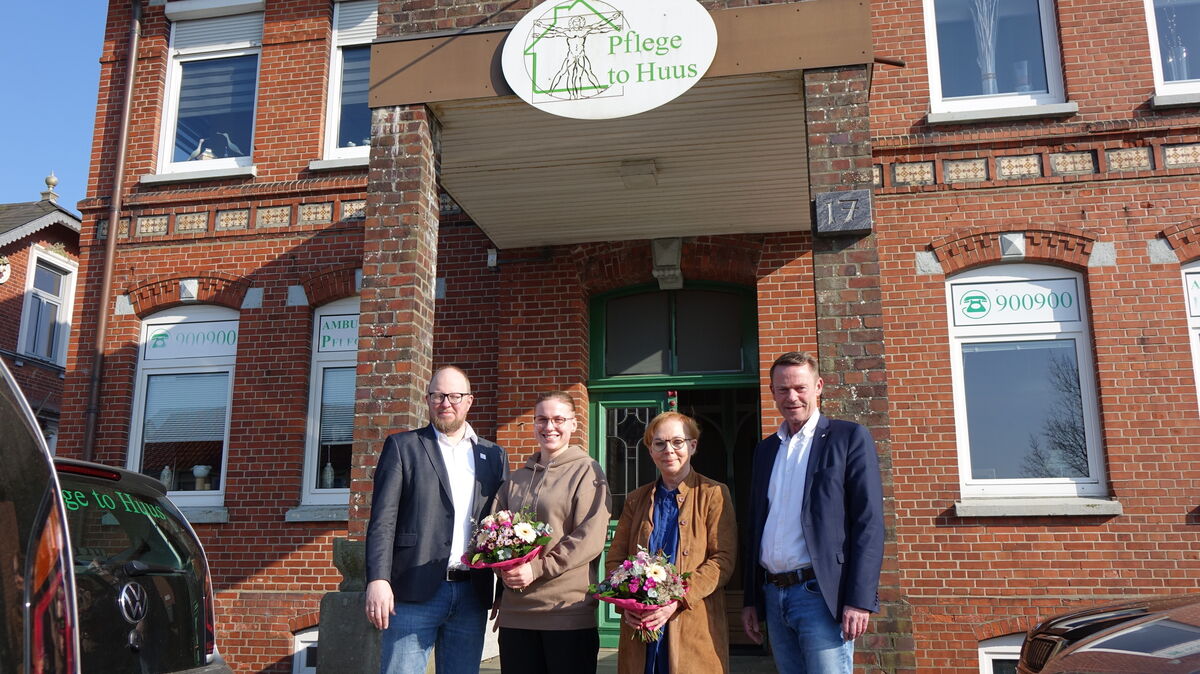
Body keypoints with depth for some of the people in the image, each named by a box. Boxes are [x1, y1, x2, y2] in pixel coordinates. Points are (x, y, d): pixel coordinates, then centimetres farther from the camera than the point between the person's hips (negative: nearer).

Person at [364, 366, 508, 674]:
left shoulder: (494, 456, 13)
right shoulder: (403, 446, 4)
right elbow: (382, 520, -3)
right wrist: (378, 580, -14)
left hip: (472, 595, 3)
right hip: (414, 592, -3)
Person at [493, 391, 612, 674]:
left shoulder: (587, 472, -1)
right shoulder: (517, 478, 17)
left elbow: (591, 539, -11)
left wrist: (537, 569, -17)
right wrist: (505, 569, -5)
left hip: (569, 610, -5)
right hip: (514, 610, 5)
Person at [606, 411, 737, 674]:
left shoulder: (713, 494, 1)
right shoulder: (636, 499, 14)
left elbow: (724, 559, -7)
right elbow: (614, 558, 11)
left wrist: (678, 600, -18)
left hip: (695, 627, -3)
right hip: (639, 627, 3)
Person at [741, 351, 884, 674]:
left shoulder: (849, 438, -1)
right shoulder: (765, 450, 15)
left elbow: (869, 523, -7)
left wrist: (860, 600, -14)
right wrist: (751, 600, 13)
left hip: (821, 595, -5)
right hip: (774, 596, 6)